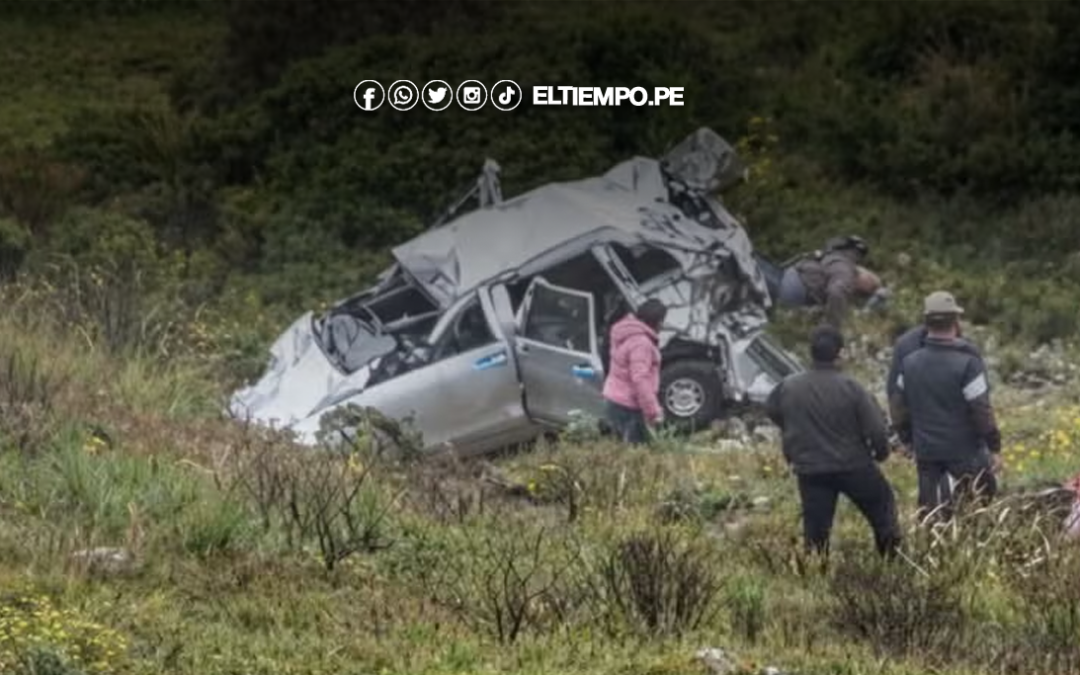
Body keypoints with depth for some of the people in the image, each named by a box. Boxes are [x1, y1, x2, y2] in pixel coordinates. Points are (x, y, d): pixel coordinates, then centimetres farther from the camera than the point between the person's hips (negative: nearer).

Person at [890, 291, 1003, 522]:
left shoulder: (909, 364, 2)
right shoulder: (967, 364, -16)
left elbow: (899, 409, 10)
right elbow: (982, 411, -15)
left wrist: (910, 442, 23)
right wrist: (995, 447, -5)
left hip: (926, 452, 5)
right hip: (965, 451, -5)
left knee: (928, 515, 10)